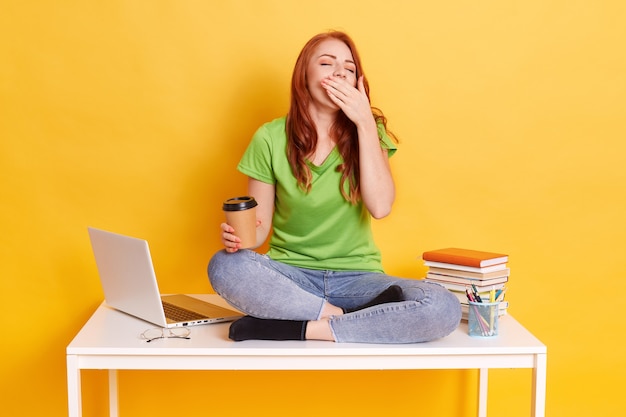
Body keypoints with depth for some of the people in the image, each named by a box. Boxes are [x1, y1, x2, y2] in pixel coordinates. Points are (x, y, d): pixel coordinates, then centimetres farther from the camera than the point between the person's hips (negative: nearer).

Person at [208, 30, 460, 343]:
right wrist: (238, 235, -23)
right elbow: (260, 225, 1)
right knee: (224, 266, -33)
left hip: (355, 276, 1)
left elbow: (380, 207, -14)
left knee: (445, 308, -28)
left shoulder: (368, 131, 2)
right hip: (289, 275, -1)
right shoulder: (270, 139, -1)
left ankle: (296, 328, -23)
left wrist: (365, 122, -15)